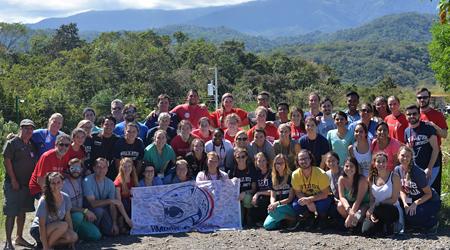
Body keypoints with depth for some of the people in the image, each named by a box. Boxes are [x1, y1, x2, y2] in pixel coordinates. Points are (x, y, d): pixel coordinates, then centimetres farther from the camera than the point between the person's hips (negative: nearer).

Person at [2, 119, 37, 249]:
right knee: (11, 214, -6)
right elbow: (7, 161, -12)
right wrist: (13, 180, -15)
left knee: (22, 212, 14)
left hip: (27, 184, 7)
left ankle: (19, 238, 26)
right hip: (13, 184, -7)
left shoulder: (31, 145, 13)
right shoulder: (12, 143, -7)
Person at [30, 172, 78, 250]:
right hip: (37, 230, -5)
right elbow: (42, 226, -22)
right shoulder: (44, 201, -23)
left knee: (74, 237, -21)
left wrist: (72, 240, -3)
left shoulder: (66, 198, -8)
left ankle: (51, 242, -2)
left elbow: (68, 218, 0)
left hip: (54, 229, 6)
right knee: (63, 225, -31)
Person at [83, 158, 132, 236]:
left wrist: (114, 223, -16)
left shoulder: (110, 183, -5)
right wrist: (110, 200, -33)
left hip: (104, 210, 4)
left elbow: (112, 206, -6)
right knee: (99, 210, -36)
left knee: (113, 232, -13)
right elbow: (92, 203, -26)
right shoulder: (88, 181, -20)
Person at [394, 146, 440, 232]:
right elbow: (402, 190, 2)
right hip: (414, 200, 7)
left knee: (411, 215, -29)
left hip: (431, 202, -7)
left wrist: (415, 203, -29)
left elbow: (429, 194, -19)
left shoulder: (417, 172, -25)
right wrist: (405, 204, -15)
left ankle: (433, 222, -1)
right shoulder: (398, 170, -7)